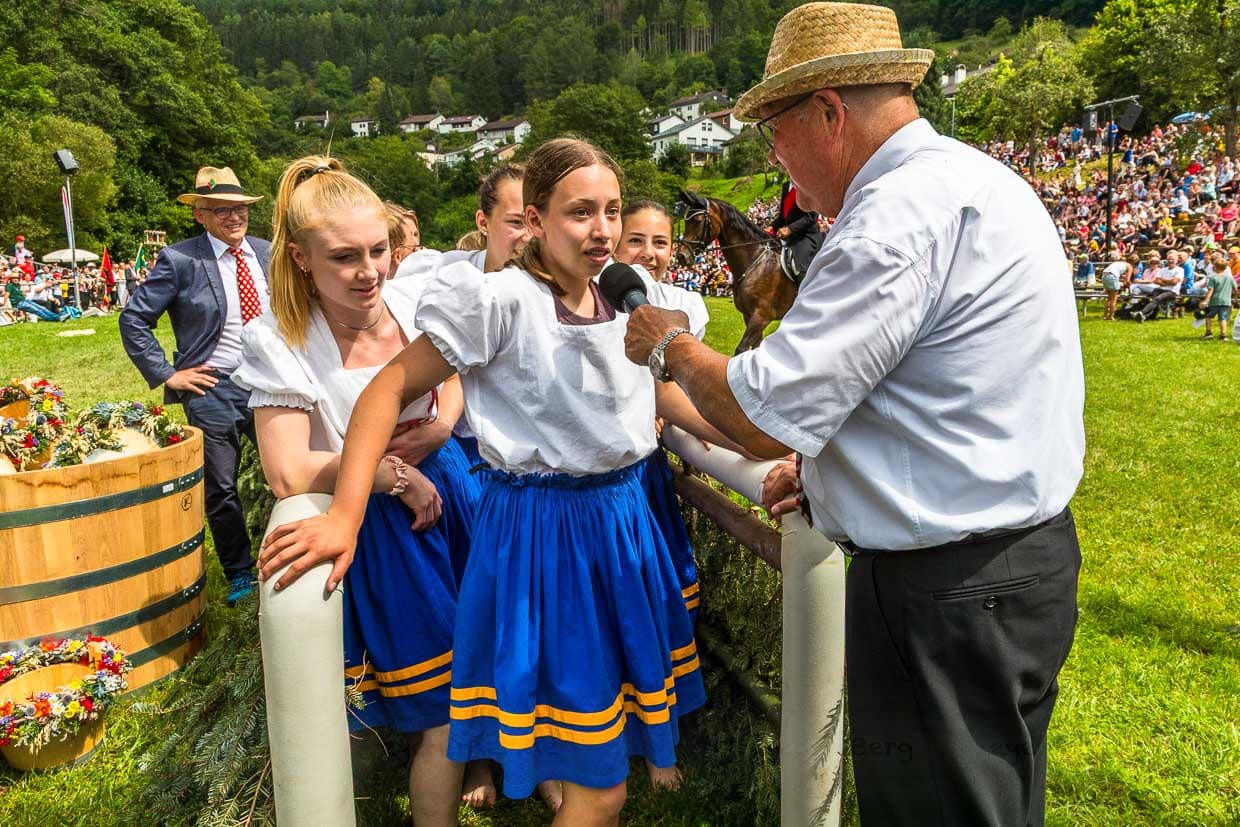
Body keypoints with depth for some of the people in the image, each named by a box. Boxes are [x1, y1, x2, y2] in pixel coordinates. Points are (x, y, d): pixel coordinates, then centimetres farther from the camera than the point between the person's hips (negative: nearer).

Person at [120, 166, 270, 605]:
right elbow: (133, 319, -4)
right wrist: (166, 373, -8)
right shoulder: (180, 260, -8)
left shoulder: (266, 253, 5)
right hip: (213, 389, -3)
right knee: (221, 490, 6)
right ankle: (239, 573, 25)